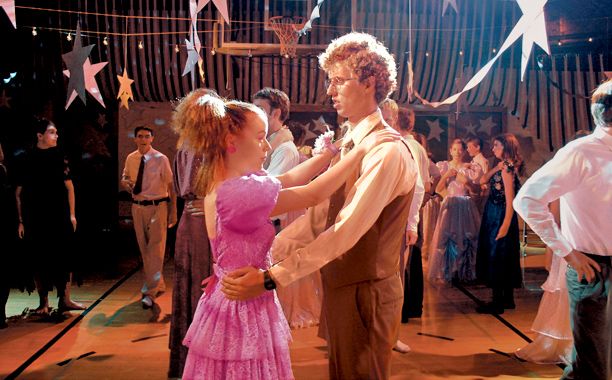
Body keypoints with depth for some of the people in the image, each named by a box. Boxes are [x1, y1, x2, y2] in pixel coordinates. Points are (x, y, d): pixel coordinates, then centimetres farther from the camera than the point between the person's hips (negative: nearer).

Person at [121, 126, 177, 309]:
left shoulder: (161, 159, -9)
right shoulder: (130, 159, 5)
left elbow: (170, 185, -7)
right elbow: (125, 177, 21)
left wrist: (173, 212, -9)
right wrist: (126, 182, -5)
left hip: (157, 207, -6)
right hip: (137, 207, 6)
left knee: (155, 249, -8)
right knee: (144, 249, 14)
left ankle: (150, 293, -5)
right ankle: (158, 286, 29)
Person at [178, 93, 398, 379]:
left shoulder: (221, 182, 3)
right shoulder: (240, 192, -27)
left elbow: (288, 179, 9)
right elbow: (313, 195, -21)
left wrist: (334, 151, 10)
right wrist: (361, 149, -13)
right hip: (246, 305, -10)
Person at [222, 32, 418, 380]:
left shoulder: (387, 151, -21)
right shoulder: (348, 146, 9)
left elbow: (345, 231, -28)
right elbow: (317, 217, 4)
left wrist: (272, 277, -30)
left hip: (367, 292, -8)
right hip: (339, 286, 8)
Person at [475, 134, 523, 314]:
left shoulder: (507, 168, -15)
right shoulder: (503, 166, 13)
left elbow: (510, 199, -20)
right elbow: (483, 180, 6)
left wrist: (505, 225, -24)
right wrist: (496, 167, -4)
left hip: (500, 216, -9)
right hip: (494, 214, 9)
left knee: (496, 255, -3)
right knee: (504, 257, 14)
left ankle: (497, 302, 4)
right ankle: (507, 299, 23)